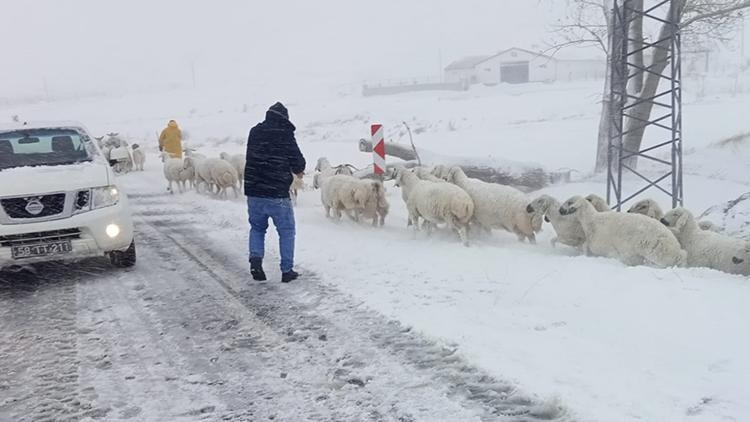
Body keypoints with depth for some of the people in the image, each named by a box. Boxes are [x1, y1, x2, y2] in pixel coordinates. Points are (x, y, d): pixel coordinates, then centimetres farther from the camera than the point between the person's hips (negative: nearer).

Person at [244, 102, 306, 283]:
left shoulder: (254, 132, 5)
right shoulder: (285, 134, -10)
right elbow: (298, 162, -7)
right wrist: (299, 169, 18)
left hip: (253, 192, 4)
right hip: (277, 194, -4)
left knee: (257, 228, 21)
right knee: (286, 231, 10)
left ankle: (255, 260, 1)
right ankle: (287, 270, 9)